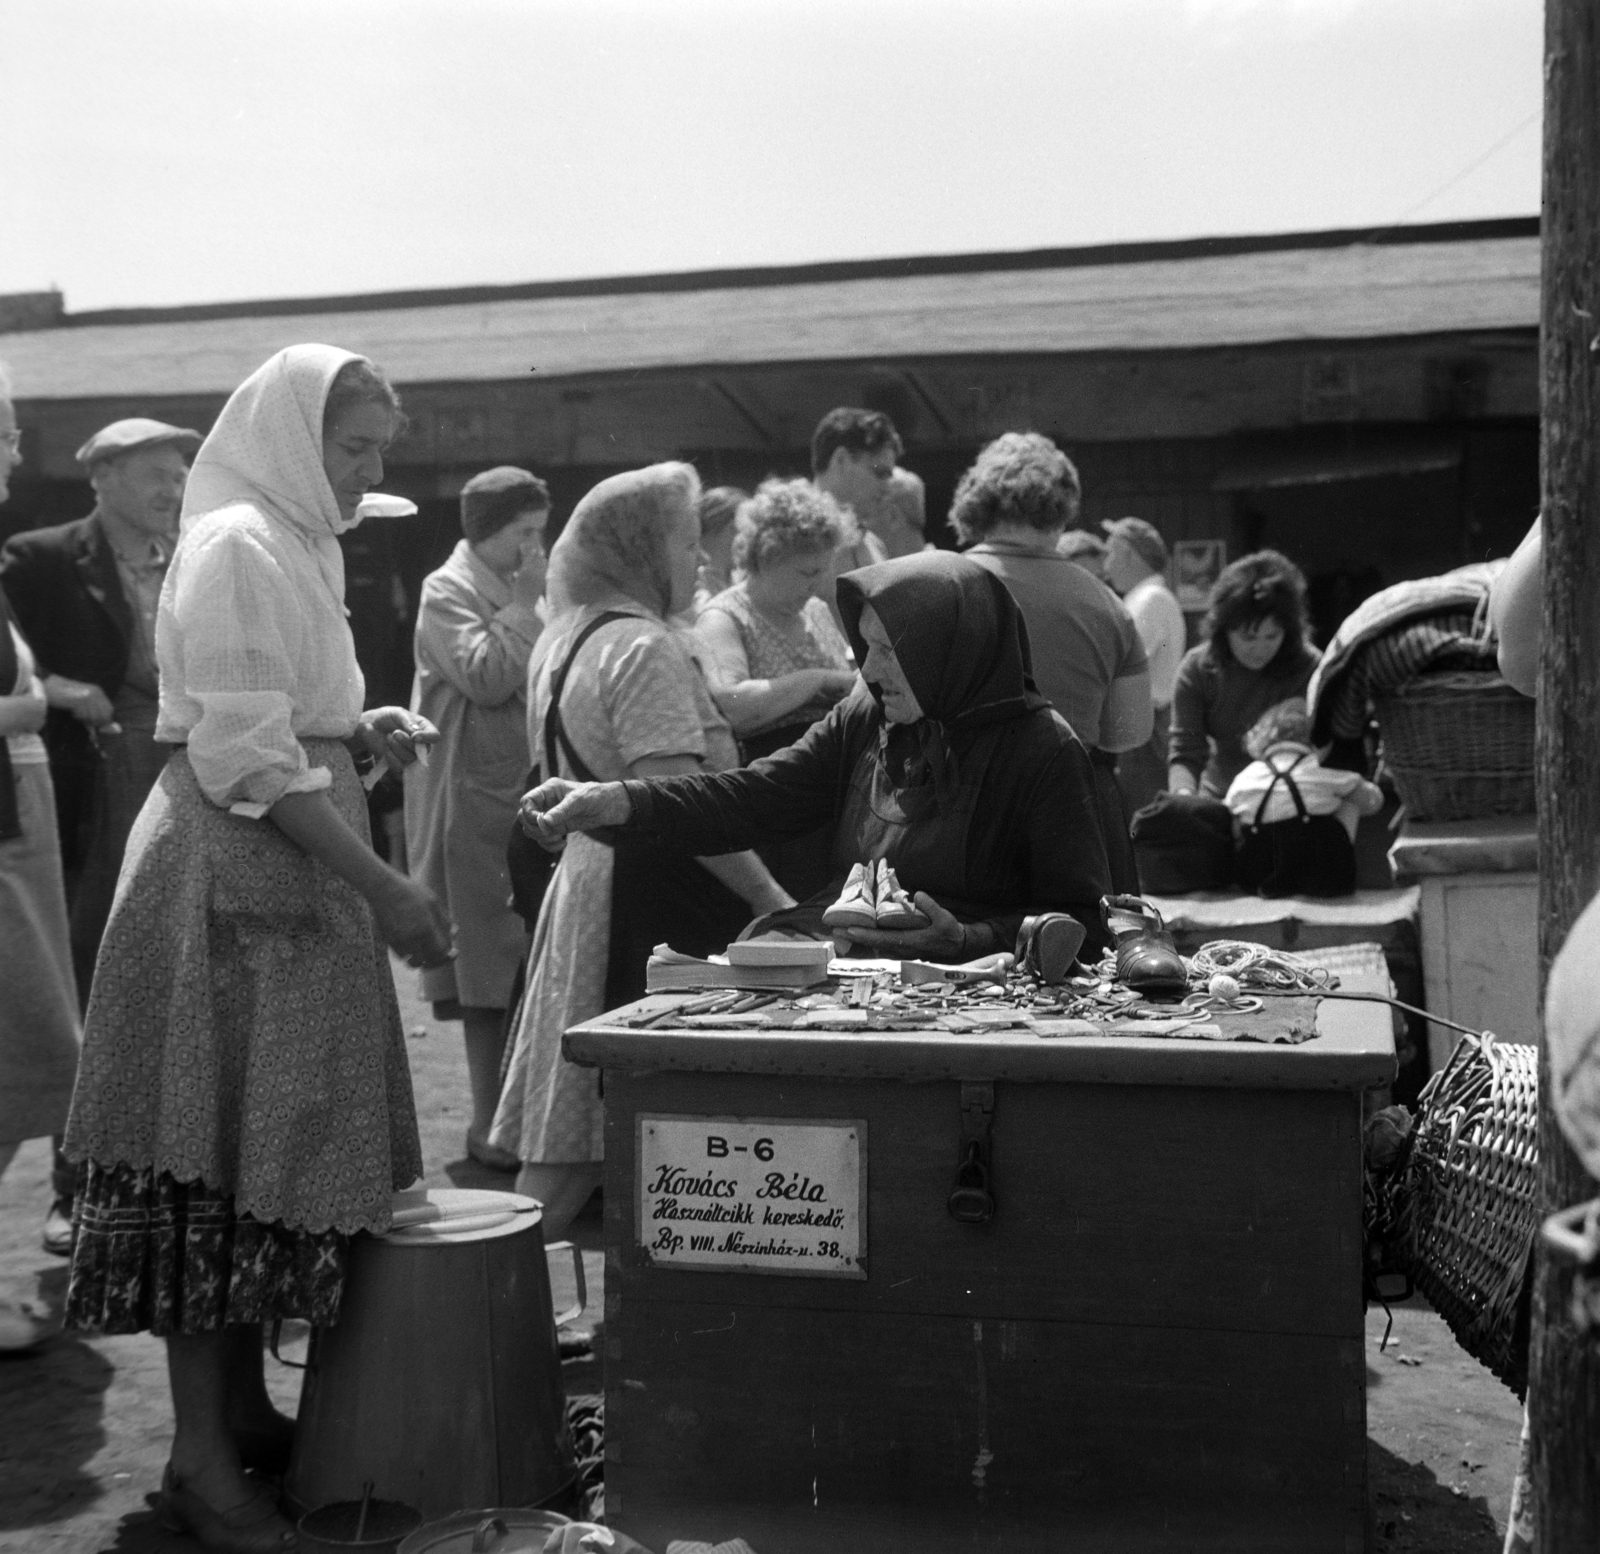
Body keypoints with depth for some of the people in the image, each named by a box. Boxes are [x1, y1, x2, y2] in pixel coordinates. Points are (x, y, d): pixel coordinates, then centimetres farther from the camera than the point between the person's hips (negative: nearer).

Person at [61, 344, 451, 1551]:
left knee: (266, 1156, 13)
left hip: (291, 879, 9)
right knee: (219, 1162, -4)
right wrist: (384, 889, -19)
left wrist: (359, 733, 2)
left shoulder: (292, 544, 17)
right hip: (232, 877, -9)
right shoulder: (237, 547, -12)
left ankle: (244, 1410, 24)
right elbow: (246, 759, -19)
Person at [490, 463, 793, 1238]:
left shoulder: (567, 638, 18)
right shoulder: (643, 646, -14)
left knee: (566, 1138, 11)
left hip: (586, 875, 10)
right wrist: (772, 899, -20)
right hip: (651, 893, -10)